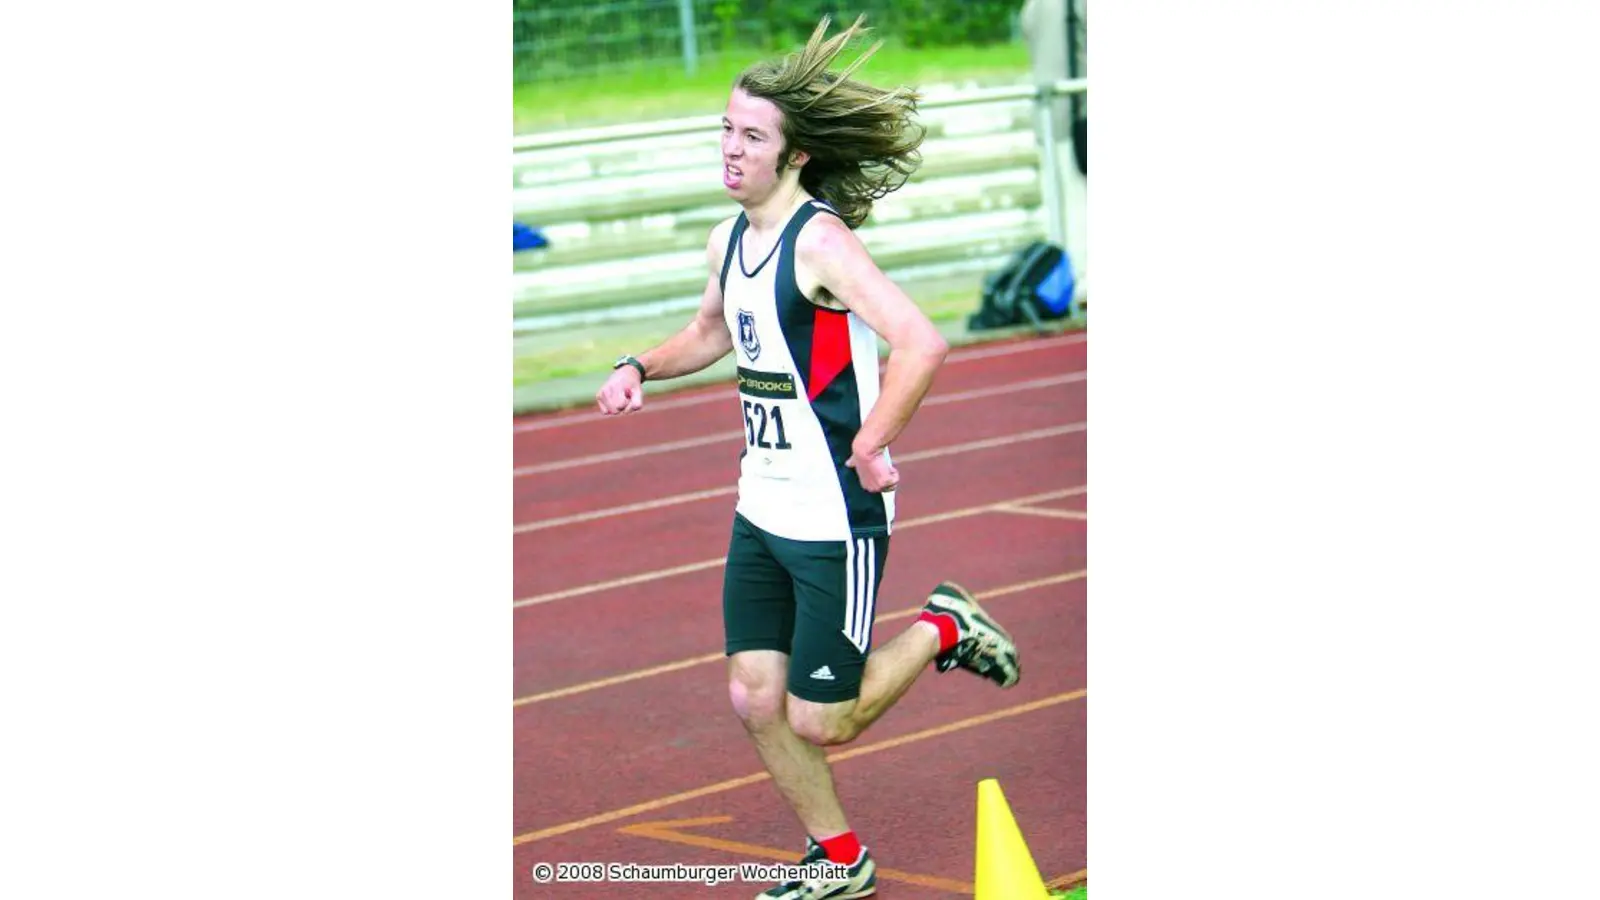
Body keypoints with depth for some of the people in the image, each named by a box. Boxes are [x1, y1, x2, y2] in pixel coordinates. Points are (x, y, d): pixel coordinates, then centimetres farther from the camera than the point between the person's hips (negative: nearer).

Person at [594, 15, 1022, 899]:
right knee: (754, 697, 8)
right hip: (760, 515, 8)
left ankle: (944, 630, 22)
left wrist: (868, 446, -29)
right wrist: (641, 366, 12)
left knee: (819, 722, -2)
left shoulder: (820, 241, -19)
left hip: (837, 523, -8)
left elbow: (921, 342, -29)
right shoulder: (728, 239, 7)